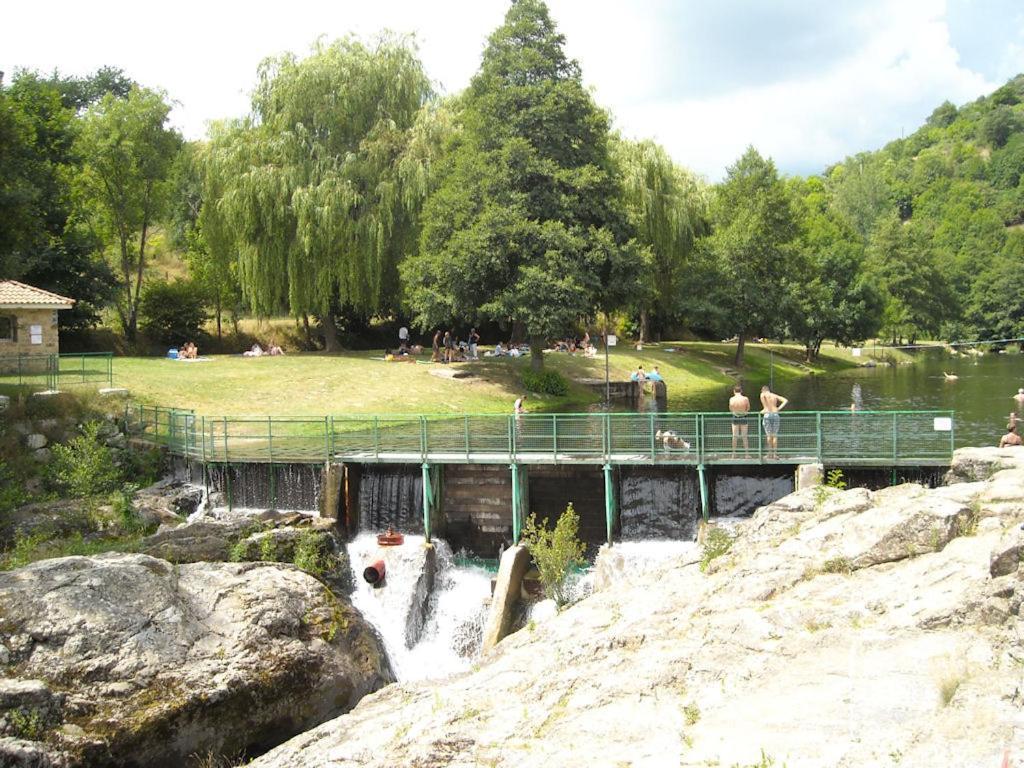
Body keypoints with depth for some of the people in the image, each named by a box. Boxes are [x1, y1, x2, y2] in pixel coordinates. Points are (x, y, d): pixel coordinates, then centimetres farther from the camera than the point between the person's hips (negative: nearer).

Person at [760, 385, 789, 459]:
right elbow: (785, 401, 9)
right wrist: (779, 408, 6)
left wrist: (765, 408, -10)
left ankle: (770, 453, -4)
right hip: (775, 414, 3)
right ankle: (775, 453, 2)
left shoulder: (763, 394, 7)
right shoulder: (775, 396, 18)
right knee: (775, 435, 6)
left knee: (769, 435, 0)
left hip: (767, 414, -3)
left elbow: (762, 396, -19)